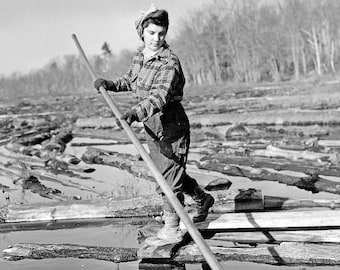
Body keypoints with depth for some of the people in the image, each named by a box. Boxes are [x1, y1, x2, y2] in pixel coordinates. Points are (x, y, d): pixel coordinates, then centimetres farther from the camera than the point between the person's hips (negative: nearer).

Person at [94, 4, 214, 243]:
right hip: (152, 125, 8)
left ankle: (172, 229, 9)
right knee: (168, 171, 20)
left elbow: (159, 96, -37)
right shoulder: (140, 55, 4)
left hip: (171, 126, -8)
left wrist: (137, 112, -51)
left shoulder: (169, 62, -22)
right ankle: (203, 199, 43)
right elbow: (131, 80, 24)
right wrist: (110, 84, 8)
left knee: (170, 176, -4)